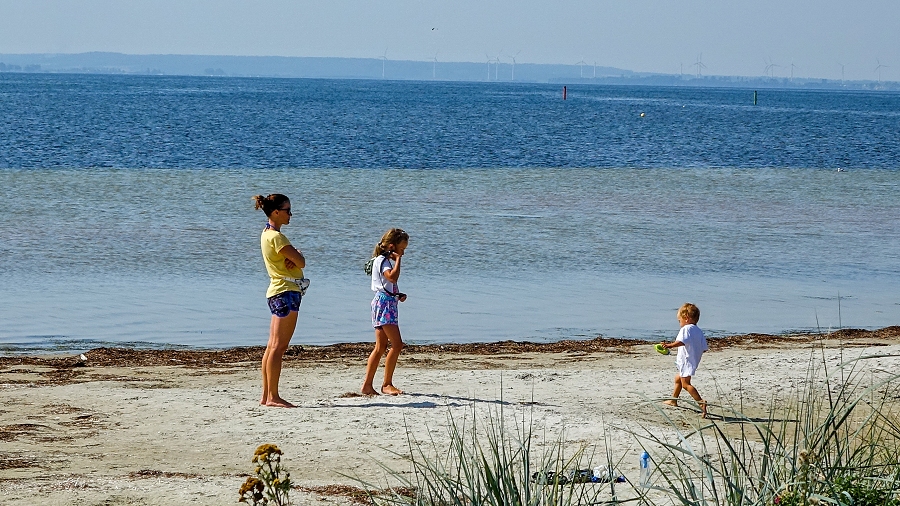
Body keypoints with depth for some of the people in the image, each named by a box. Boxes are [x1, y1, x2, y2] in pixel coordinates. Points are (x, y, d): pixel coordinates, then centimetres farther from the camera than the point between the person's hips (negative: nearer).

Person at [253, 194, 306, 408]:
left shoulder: (268, 233, 16)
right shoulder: (275, 236, -15)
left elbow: (295, 258, 18)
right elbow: (301, 262, -17)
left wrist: (294, 256, -4)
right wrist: (298, 255, 5)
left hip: (278, 292, 10)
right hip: (286, 292, -10)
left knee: (272, 346, 9)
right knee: (279, 346, -10)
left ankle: (266, 396, 11)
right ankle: (273, 396, -11)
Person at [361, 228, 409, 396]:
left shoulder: (387, 261, 22)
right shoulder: (381, 260, -10)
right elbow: (393, 277, -28)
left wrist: (399, 295, 12)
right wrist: (397, 260, -17)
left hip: (389, 302, 11)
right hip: (384, 302, -11)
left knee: (381, 347, 8)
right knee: (397, 344, -13)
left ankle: (367, 385, 6)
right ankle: (387, 384, -10)